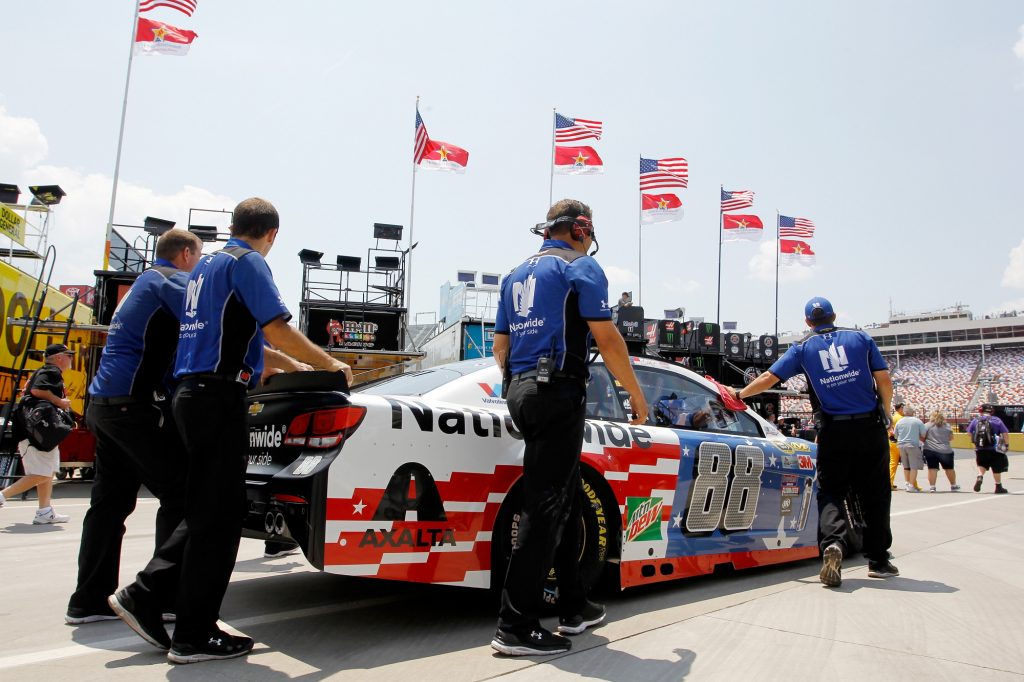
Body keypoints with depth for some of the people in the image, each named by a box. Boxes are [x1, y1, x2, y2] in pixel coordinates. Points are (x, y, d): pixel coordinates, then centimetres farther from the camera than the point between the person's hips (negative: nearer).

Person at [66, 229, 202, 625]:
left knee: (110, 502, 11)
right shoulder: (174, 281, -5)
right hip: (136, 405, -10)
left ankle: (88, 600, 15)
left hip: (105, 403, 10)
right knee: (179, 495, -4)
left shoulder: (144, 284, 26)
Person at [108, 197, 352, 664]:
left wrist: (298, 367, 33)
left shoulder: (206, 265, 22)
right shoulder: (248, 263, -6)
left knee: (206, 511, 17)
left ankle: (143, 596, 18)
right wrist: (329, 364, -2)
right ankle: (195, 637, 6)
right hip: (218, 397, -9)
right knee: (218, 518, -2)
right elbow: (277, 331, -16)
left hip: (193, 393, 9)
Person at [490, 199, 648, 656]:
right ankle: (516, 627, -6)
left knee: (566, 501, 15)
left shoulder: (517, 276, 21)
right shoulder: (581, 267, -1)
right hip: (558, 392, -8)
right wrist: (635, 394, 0)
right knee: (545, 507, -7)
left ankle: (573, 608, 23)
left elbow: (500, 346, 20)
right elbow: (607, 339, -8)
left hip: (521, 392, 8)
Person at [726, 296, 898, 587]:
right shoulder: (861, 338, 6)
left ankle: (832, 543, -19)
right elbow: (884, 380, 2)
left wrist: (739, 393, 15)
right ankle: (878, 560, 18)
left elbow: (769, 378, 1)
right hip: (870, 427, 1)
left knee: (831, 492, 6)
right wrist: (884, 412, 18)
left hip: (834, 430, -1)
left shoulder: (803, 348, 4)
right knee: (875, 494, 12)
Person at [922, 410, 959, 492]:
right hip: (945, 450, 2)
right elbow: (951, 438, 15)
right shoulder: (947, 426, 8)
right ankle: (953, 486, 33)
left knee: (932, 468, 1)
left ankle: (932, 486, -7)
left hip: (930, 450, -2)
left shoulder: (927, 425, -2)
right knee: (949, 468, 18)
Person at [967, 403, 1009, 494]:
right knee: (997, 468, 12)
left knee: (982, 465, 21)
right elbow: (1005, 433, -8)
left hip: (980, 449, 2)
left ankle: (980, 477, -5)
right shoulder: (996, 420, -4)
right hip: (994, 449, -2)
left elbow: (969, 433, 6)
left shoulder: (975, 420, 2)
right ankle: (998, 487, 22)